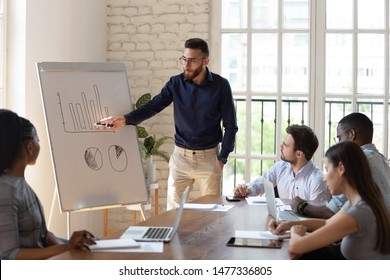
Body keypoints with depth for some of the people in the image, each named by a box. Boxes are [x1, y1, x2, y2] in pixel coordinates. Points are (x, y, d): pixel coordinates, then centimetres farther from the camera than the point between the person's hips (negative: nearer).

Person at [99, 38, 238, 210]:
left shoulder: (220, 86, -5)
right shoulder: (176, 83, 2)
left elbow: (230, 126, -1)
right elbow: (153, 106, -7)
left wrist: (222, 159, -6)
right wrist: (126, 119, -23)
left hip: (209, 157, -2)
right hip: (181, 156, 2)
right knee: (173, 210, 2)